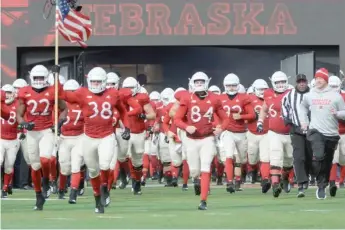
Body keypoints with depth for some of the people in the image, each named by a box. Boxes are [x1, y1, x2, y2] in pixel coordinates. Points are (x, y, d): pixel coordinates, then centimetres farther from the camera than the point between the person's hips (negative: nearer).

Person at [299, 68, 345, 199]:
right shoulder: (309, 96, 6)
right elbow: (303, 107, 27)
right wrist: (304, 121, 15)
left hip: (332, 134, 1)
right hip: (315, 131, 0)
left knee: (328, 162, 8)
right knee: (318, 157, -22)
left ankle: (324, 184, 25)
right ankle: (321, 185, -13)